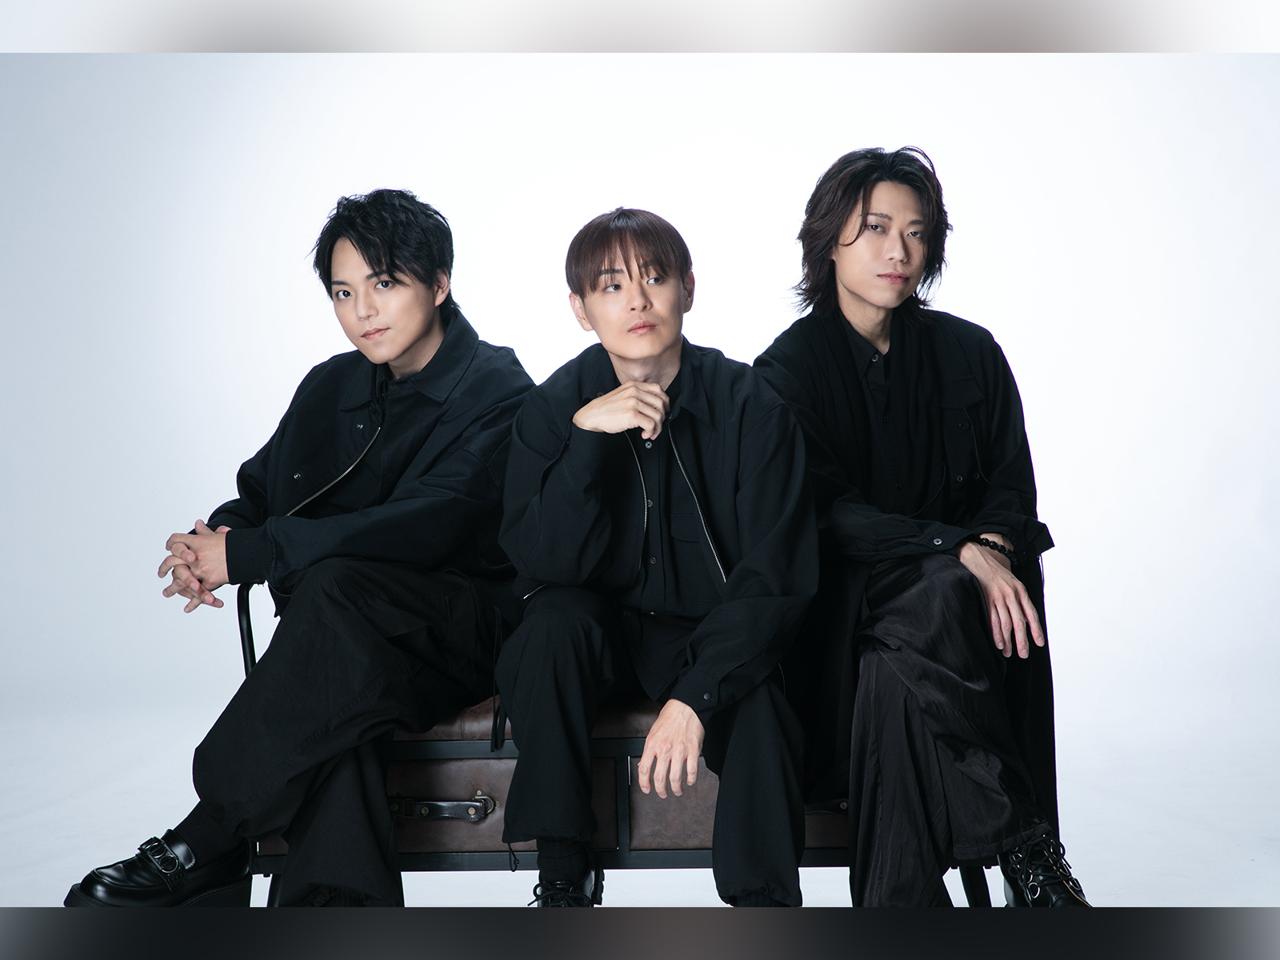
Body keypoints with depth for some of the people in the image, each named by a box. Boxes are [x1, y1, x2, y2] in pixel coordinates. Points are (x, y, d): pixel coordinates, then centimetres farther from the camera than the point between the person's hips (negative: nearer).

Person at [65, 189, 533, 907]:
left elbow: (423, 527, -21)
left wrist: (246, 556, -22)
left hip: (469, 633, -5)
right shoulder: (333, 388, 15)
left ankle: (202, 849, -29)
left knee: (335, 585, -35)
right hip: (353, 652, 5)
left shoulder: (499, 396, -7)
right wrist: (213, 541, -11)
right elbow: (262, 488, 16)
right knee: (330, 705, -33)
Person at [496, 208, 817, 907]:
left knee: (760, 714, -32)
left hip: (714, 639, -2)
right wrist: (588, 436, -30)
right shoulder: (554, 407, -6)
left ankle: (765, 900, -11)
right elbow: (543, 562, -18)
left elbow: (776, 579, -17)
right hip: (604, 630, 2)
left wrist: (694, 697, -29)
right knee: (553, 621, -30)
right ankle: (563, 878, -18)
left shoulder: (750, 404, -12)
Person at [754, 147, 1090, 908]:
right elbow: (827, 515, -11)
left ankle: (901, 896, -26)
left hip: (956, 583, 2)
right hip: (846, 597, -2)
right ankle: (1027, 844, -23)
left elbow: (1012, 484, 7)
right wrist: (959, 549, -23)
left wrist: (994, 547, -18)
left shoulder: (969, 352, 8)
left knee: (896, 669, -33)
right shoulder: (788, 369, 0)